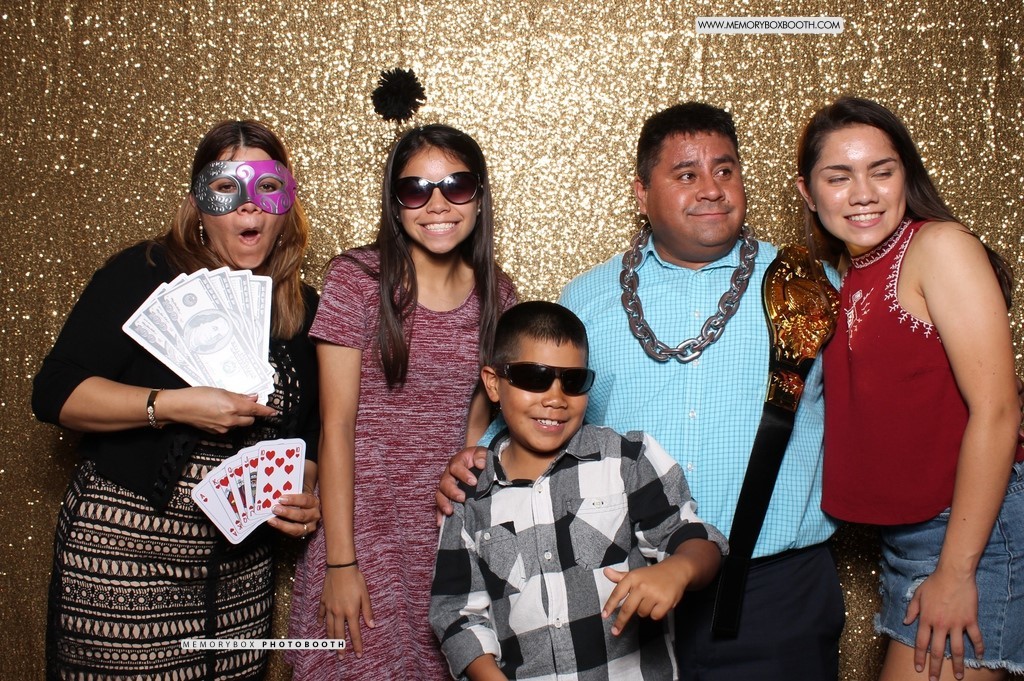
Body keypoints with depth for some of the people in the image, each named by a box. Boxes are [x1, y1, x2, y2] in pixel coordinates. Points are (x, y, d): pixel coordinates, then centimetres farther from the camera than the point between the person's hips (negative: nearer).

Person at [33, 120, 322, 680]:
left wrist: (306, 496, -2)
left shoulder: (303, 309, 6)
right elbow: (54, 393, -13)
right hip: (121, 559, -4)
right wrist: (173, 406, -23)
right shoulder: (146, 275, -8)